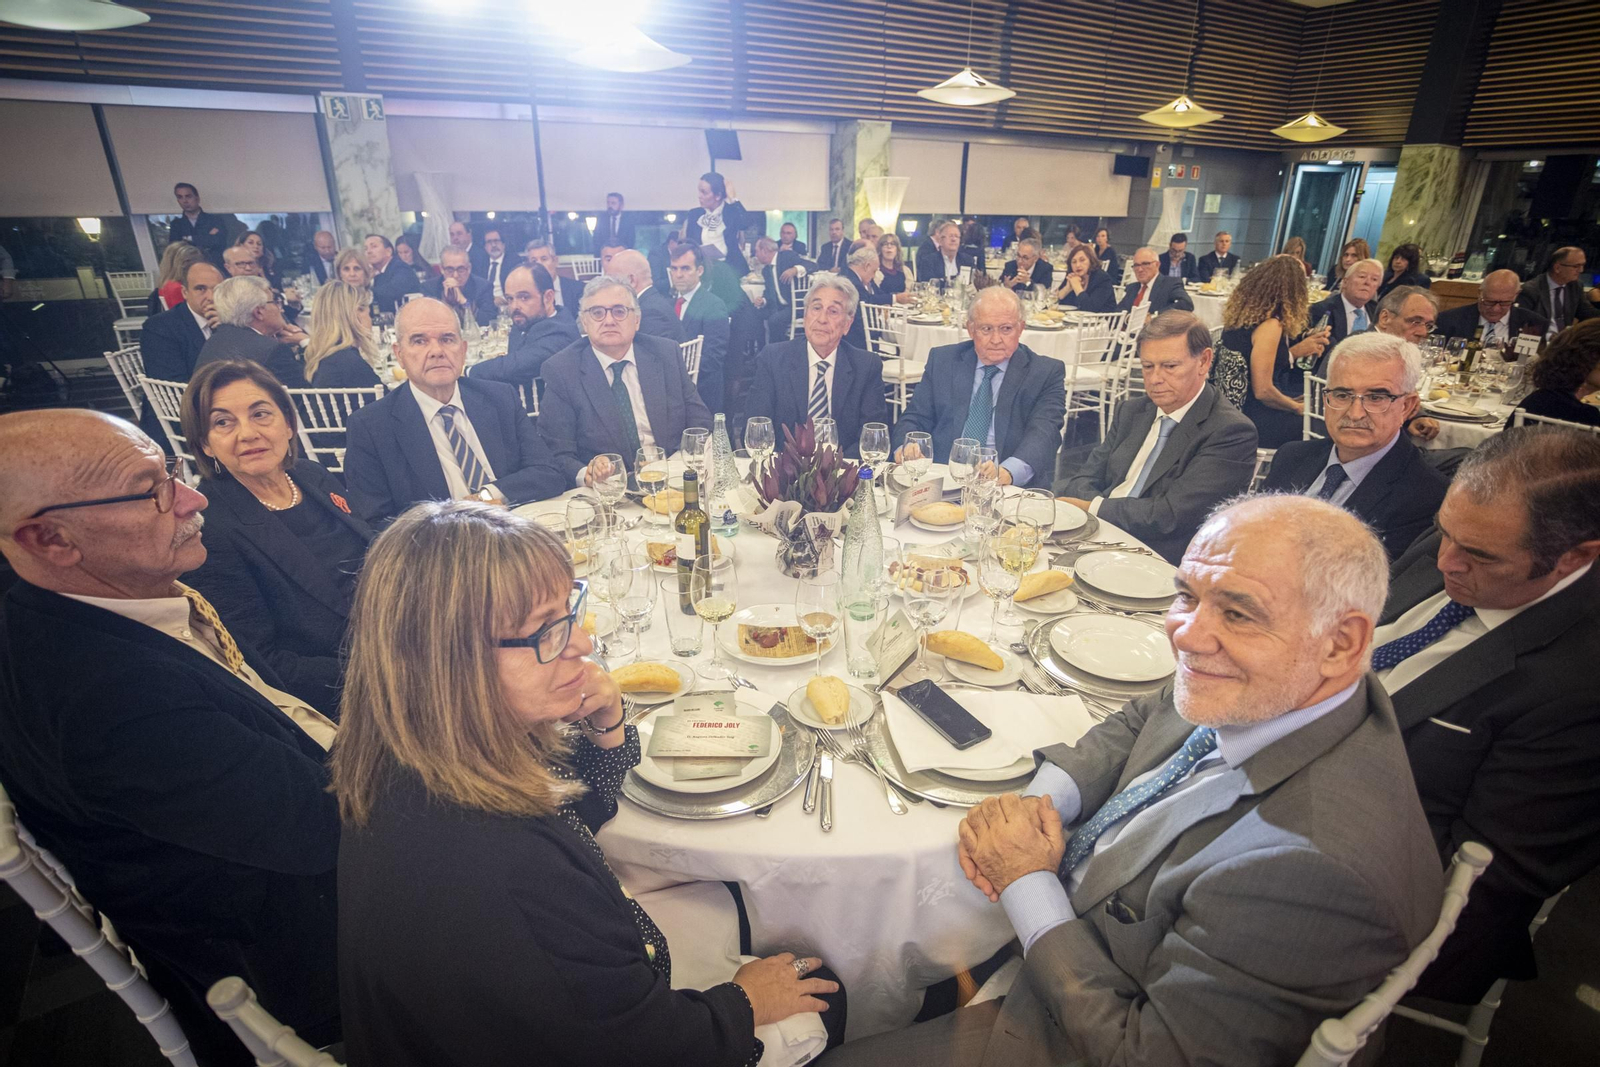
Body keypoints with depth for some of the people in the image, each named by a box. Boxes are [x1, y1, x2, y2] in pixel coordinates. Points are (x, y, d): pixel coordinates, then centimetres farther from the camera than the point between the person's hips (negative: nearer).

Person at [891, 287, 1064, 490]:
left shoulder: (1047, 373, 5)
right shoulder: (942, 361, 14)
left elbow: (1043, 432, -9)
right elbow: (915, 419, 13)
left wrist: (1009, 471, -31)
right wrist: (906, 447, -12)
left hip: (1011, 486, -1)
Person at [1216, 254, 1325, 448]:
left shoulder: (1241, 313, 5)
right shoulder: (1270, 325, -20)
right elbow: (1263, 390, -21)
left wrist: (1294, 351, 10)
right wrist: (1298, 407, -5)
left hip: (1234, 411, 8)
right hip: (1254, 422, -8)